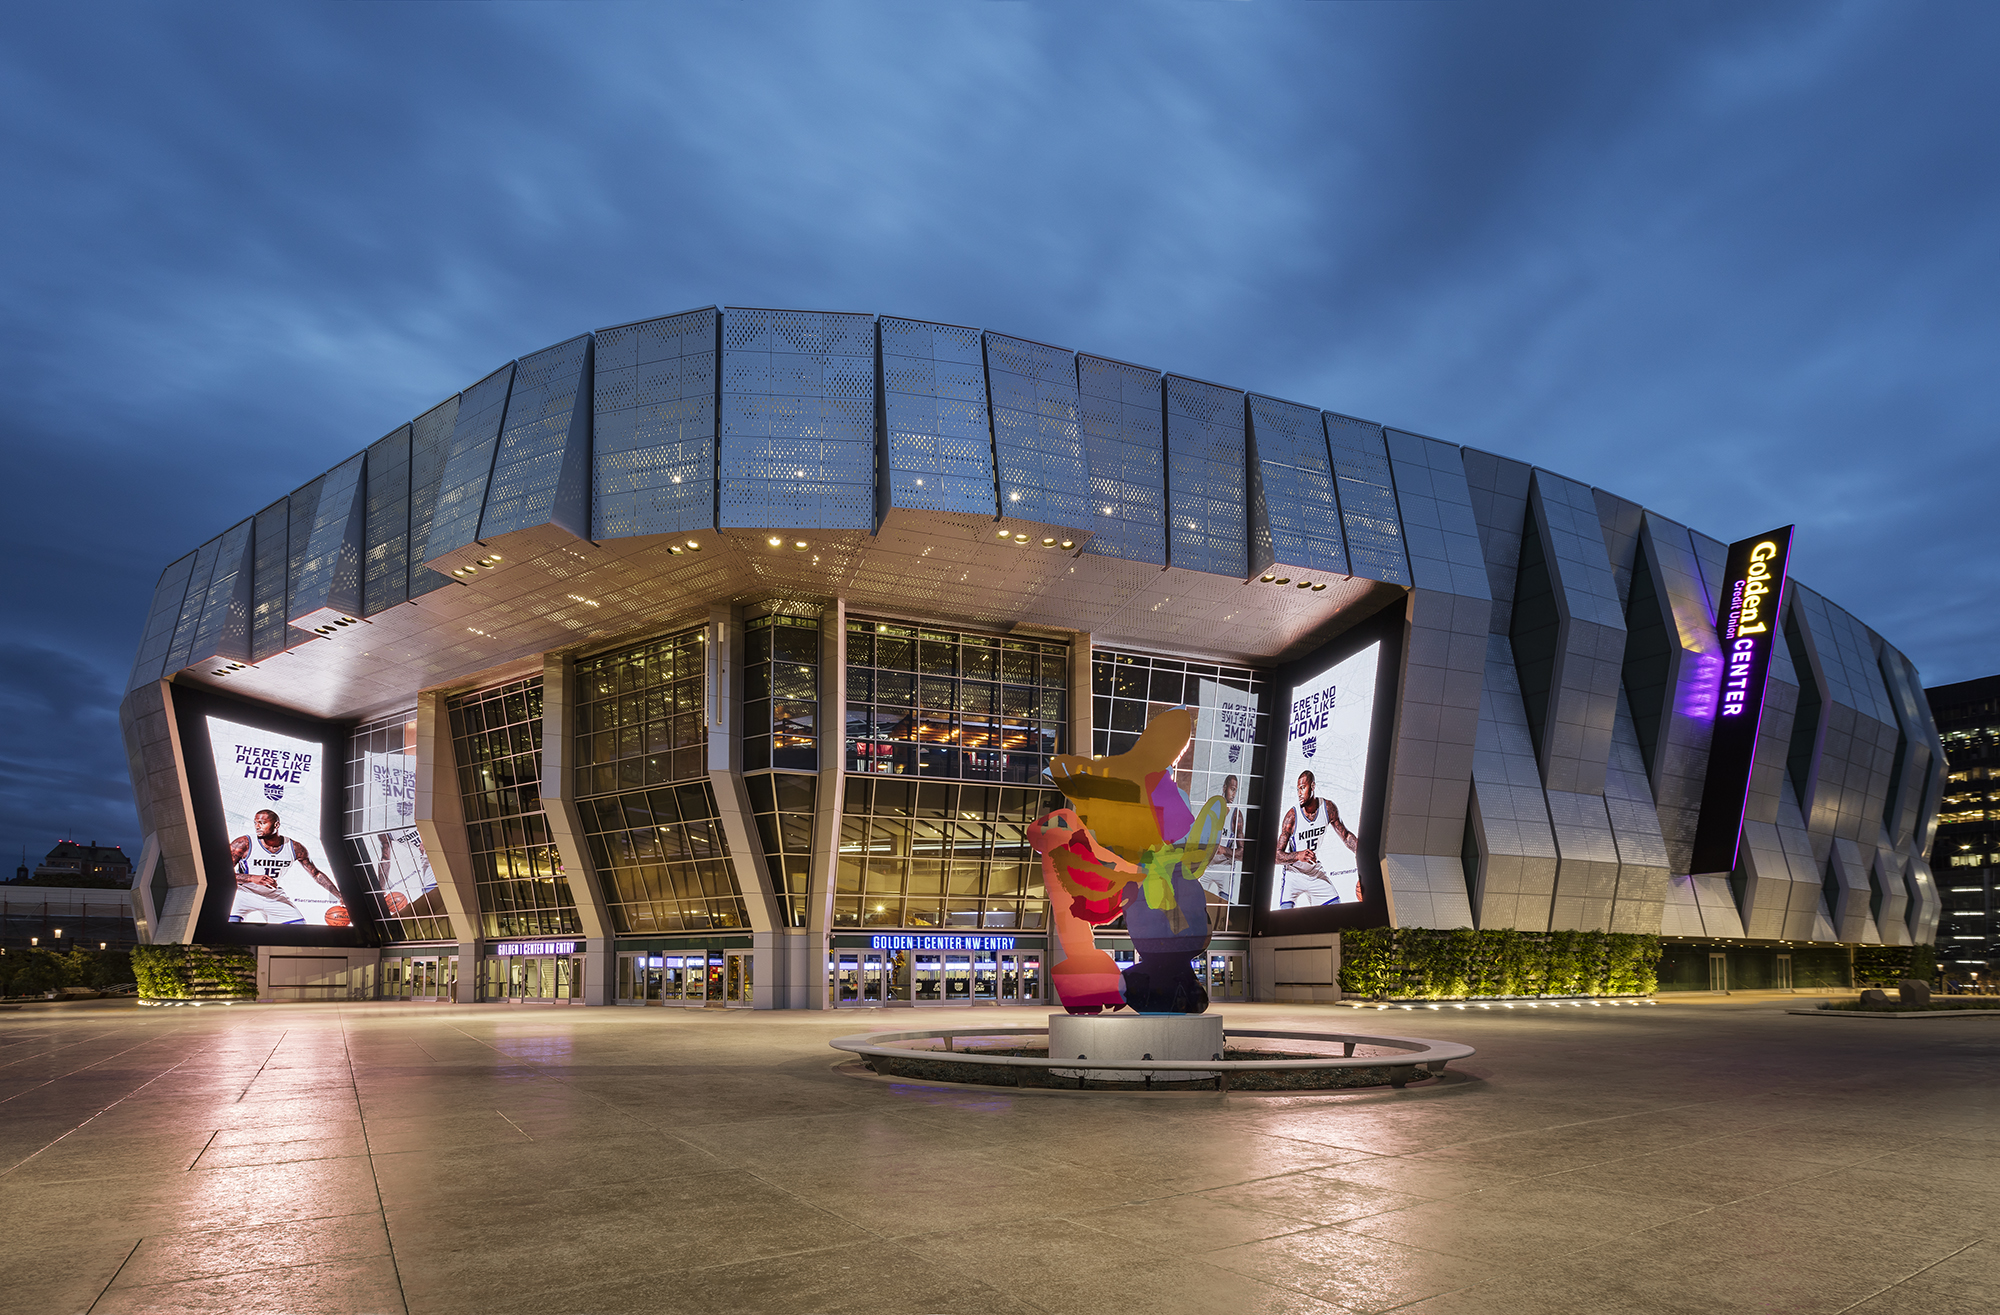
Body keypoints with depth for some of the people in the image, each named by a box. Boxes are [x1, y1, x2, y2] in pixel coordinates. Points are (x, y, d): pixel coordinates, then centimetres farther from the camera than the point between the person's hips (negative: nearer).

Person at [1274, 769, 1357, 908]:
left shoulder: (1328, 807, -9)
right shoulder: (1292, 816, -21)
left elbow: (1346, 836, 7)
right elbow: (1277, 856, -20)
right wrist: (1298, 856, -38)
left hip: (1316, 873, 5)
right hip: (1293, 874, -5)